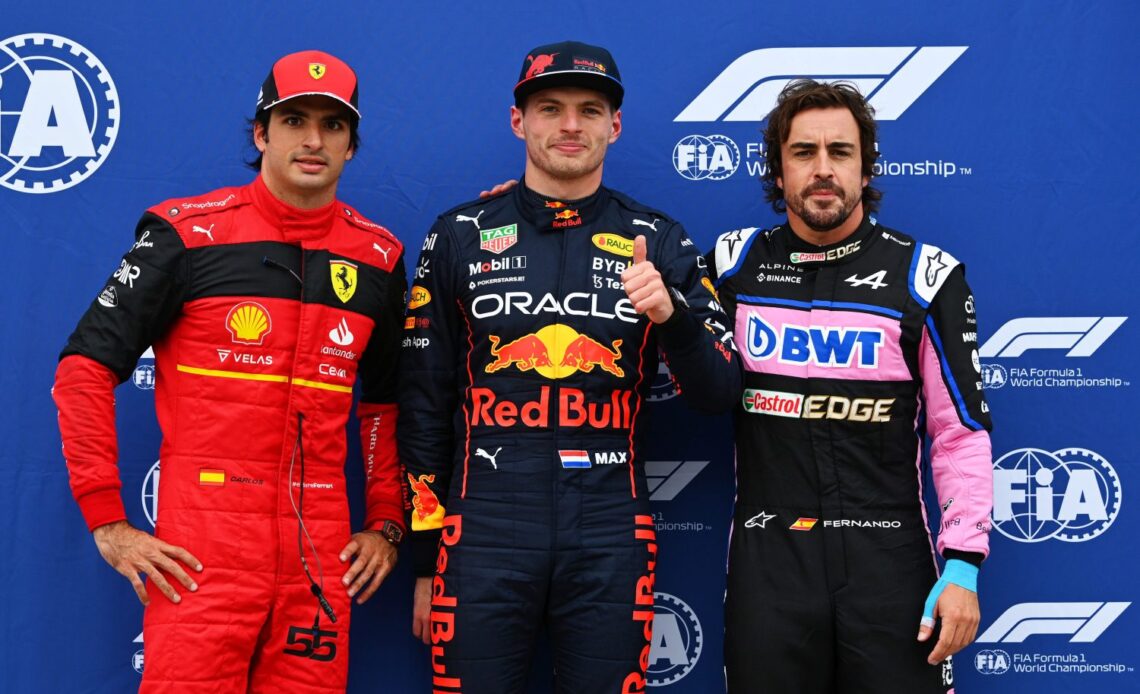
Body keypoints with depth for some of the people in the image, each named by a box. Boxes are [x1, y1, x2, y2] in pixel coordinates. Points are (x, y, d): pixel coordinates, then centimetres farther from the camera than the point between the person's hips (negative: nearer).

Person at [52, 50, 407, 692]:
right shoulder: (190, 233, -2)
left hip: (320, 547, 4)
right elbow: (86, 366, -2)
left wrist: (387, 525, 12)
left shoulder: (377, 257, 10)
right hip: (203, 544, -3)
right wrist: (107, 521, -7)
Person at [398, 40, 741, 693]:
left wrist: (670, 312, -17)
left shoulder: (658, 241, 5)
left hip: (610, 538, 1)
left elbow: (721, 391, 2)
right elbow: (424, 405, 7)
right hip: (485, 534, 0)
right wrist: (426, 558, 6)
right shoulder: (460, 236, 5)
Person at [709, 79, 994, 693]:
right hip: (767, 555, 1)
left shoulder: (925, 275, 0)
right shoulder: (733, 264, 5)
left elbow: (961, 431, 0)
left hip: (889, 556, -1)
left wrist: (962, 564, -6)